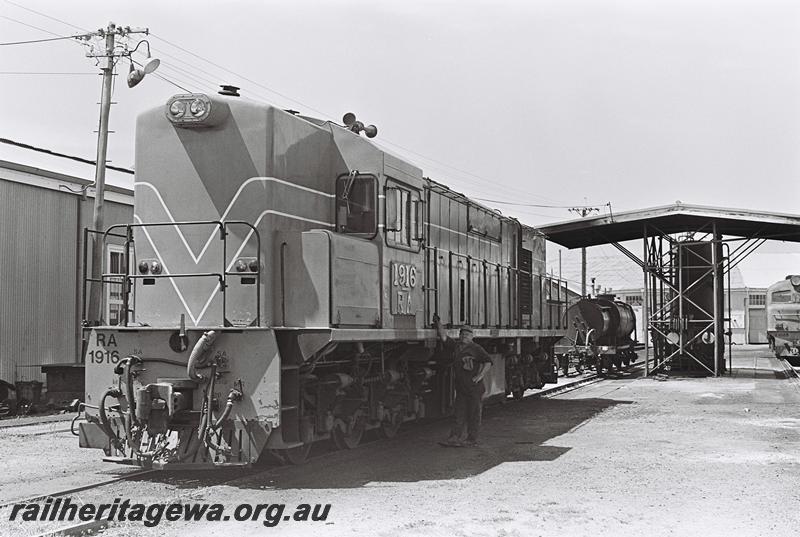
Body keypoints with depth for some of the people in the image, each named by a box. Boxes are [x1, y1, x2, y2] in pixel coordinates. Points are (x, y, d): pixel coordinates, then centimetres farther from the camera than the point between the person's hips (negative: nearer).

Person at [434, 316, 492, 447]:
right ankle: (456, 437, 3)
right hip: (460, 387, 5)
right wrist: (438, 323, 2)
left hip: (474, 387, -5)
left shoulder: (476, 348, -2)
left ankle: (472, 439, 7)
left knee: (474, 414, 1)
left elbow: (488, 361, -4)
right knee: (460, 413, 4)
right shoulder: (455, 346, 14)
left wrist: (480, 375, -12)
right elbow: (444, 337, 11)